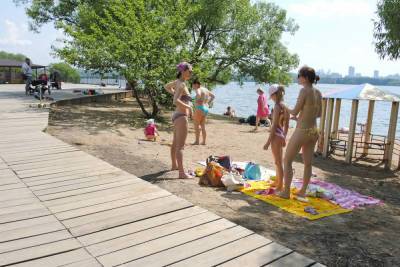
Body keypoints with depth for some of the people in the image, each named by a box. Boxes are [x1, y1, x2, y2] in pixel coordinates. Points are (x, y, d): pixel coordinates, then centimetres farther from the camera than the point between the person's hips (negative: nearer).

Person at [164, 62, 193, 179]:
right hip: (181, 116, -10)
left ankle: (174, 165, 38)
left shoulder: (178, 81, 9)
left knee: (175, 143, 22)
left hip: (177, 115, 10)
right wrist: (188, 107, -18)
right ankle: (182, 173, -10)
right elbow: (176, 101, -29)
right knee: (180, 146, -11)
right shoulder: (182, 84, -17)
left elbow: (167, 87, 30)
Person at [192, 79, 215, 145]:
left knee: (196, 125, -3)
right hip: (206, 109, 9)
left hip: (200, 108, -9)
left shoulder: (198, 89, -10)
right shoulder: (205, 89, 16)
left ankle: (197, 141, -5)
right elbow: (213, 96, 26)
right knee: (203, 126, 12)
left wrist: (196, 101, -17)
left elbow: (198, 95, -34)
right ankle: (204, 141, 12)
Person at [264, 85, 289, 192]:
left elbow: (274, 125, -19)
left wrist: (268, 141, -16)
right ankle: (277, 182, 35)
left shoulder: (277, 106, -16)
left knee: (278, 162, 0)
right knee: (278, 161, 21)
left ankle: (280, 186, 8)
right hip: (281, 136, 9)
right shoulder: (285, 107, 8)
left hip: (276, 136, -9)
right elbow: (286, 125, 14)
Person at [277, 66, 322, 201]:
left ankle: (286, 191, 13)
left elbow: (295, 112, -14)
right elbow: (319, 114, 14)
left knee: (287, 161, 7)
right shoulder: (318, 93, 6)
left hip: (302, 131, -7)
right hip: (314, 131, 7)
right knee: (308, 163, 14)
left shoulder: (304, 90, -15)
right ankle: (302, 192, 25)